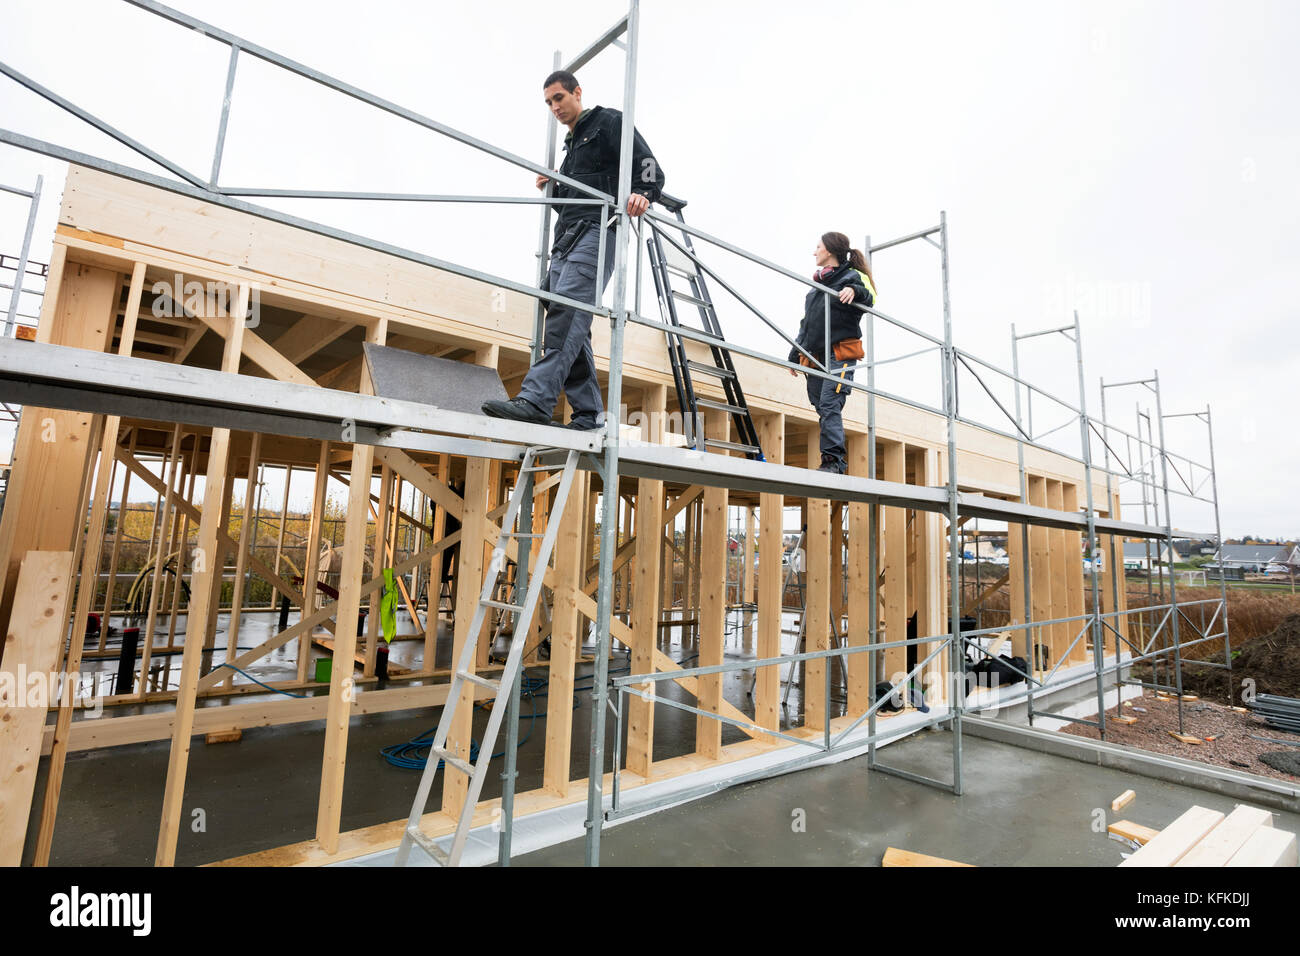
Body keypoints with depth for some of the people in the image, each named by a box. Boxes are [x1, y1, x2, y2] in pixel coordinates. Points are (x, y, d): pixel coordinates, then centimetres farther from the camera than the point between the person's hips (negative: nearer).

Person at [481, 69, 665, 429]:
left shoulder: (609, 122, 11)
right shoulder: (570, 144, 34)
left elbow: (649, 167, -2)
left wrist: (642, 195, -23)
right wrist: (552, 190, 15)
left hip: (596, 230, -9)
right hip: (567, 237, 9)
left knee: (567, 310, -26)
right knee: (571, 324, -2)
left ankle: (535, 398, -36)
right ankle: (589, 414, -3)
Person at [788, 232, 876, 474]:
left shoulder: (853, 276, 2)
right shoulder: (818, 283, 25)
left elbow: (870, 299, -17)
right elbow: (806, 322, 27)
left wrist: (855, 291, -37)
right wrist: (795, 354, 24)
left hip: (840, 355, -7)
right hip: (815, 357, 7)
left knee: (829, 405, -19)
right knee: (821, 406, 2)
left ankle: (833, 460, -20)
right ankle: (839, 458, 7)